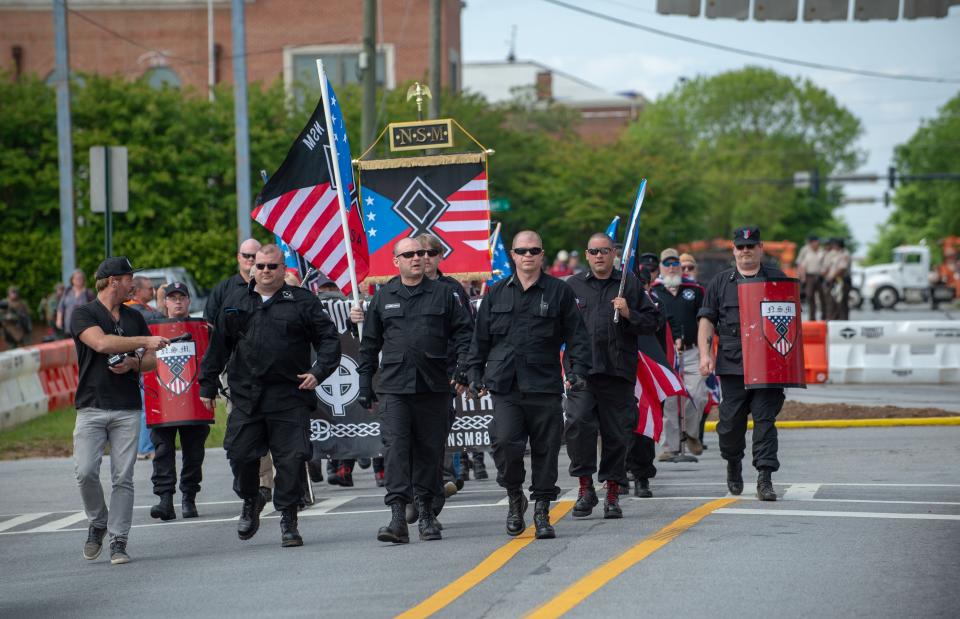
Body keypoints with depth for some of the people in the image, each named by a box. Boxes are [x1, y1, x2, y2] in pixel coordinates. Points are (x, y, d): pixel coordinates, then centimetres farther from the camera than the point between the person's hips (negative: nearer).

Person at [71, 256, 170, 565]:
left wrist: (134, 363, -4)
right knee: (86, 472, -13)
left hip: (127, 410, 3)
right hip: (91, 408, -3)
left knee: (123, 478, -4)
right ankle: (97, 523, 11)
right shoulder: (82, 314, 1)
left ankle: (118, 541, 0)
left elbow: (151, 361, 18)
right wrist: (145, 341, -15)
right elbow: (101, 343, -17)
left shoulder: (134, 317, 16)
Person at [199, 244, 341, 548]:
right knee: (240, 454, 0)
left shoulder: (302, 302, 4)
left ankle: (288, 519, 7)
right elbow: (218, 346, 16)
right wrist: (208, 385, 15)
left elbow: (328, 338, 3)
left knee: (292, 459, -5)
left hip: (290, 398, -2)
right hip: (246, 396, 2)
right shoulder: (235, 303, 12)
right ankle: (250, 502, 28)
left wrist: (319, 372, -10)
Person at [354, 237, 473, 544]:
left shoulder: (442, 293, 8)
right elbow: (369, 343, 15)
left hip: (433, 386, 1)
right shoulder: (383, 297, 10)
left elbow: (462, 331, 9)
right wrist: (365, 382, 12)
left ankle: (426, 513, 18)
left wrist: (463, 364, -5)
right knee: (395, 448, -12)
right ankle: (398, 517, -17)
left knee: (430, 449, 6)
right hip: (394, 387, 0)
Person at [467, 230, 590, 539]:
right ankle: (515, 498, 9)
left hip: (545, 386, -1)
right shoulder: (497, 293, 12)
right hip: (505, 386, 1)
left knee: (545, 450, 3)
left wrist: (578, 370, -6)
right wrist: (475, 374, 11)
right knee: (505, 443, -14)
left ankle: (542, 511, 15)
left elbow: (576, 336, 5)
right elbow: (481, 337, 17)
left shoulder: (560, 291, 6)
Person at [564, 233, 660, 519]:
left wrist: (629, 314, -9)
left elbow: (653, 322, 9)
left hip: (618, 371, 0)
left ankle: (613, 494, 13)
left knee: (616, 433, 2)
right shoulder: (573, 286, 14)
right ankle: (585, 487, -6)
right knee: (578, 422, -17)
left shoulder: (630, 285, 10)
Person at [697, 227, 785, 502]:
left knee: (765, 418, -7)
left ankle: (765, 478, -8)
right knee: (731, 420, 4)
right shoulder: (721, 282, 12)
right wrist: (705, 353, -1)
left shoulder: (776, 278, 12)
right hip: (732, 363, 1)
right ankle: (733, 463, 30)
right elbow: (707, 319, 10)